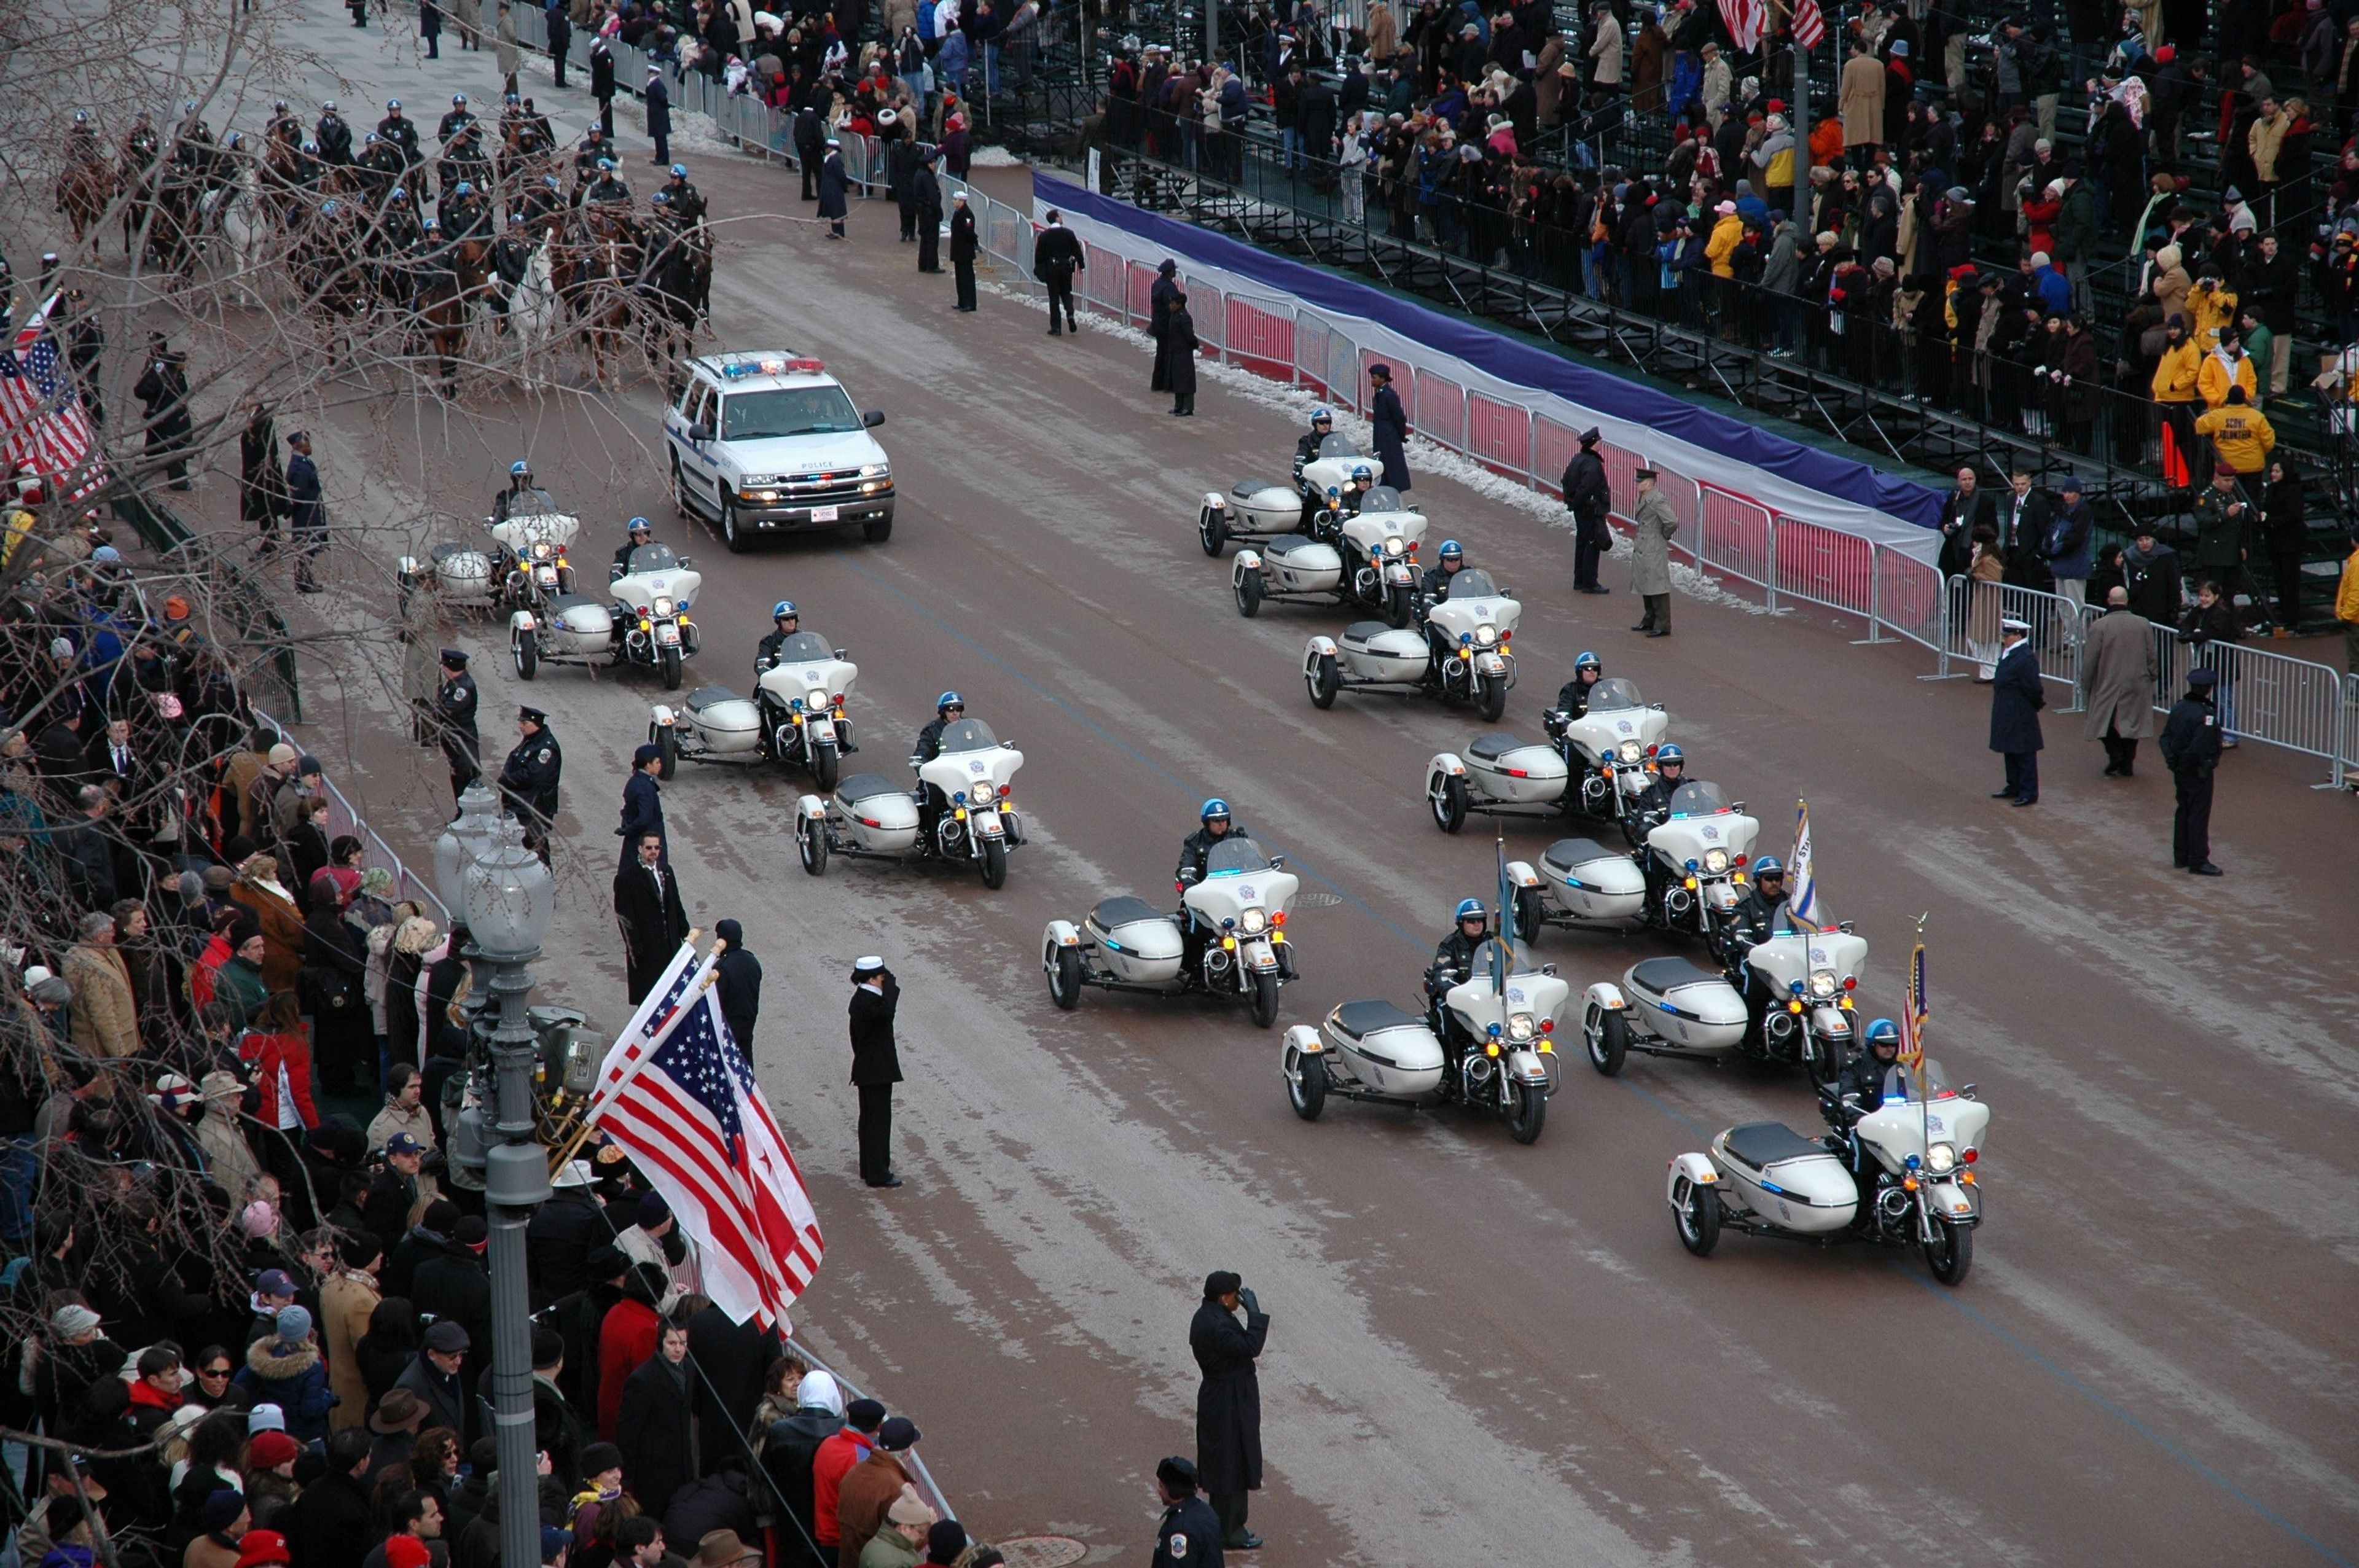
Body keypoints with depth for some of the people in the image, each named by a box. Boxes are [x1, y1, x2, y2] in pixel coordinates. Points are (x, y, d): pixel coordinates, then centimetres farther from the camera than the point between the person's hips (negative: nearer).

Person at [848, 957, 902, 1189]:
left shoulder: (860, 999, 10)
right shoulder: (868, 1001, -22)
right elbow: (885, 1013, -41)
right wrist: (891, 986, -29)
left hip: (866, 1070, 11)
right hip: (877, 1072, -11)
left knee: (870, 1119, 16)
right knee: (879, 1119, -4)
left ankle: (870, 1170, 25)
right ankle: (878, 1174, -1)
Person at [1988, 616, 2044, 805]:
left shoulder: (2025, 659, -22)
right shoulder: (2009, 655, 9)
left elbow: (2033, 689, -20)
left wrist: (2038, 703, -4)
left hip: (2021, 718, -10)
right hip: (2008, 717, 10)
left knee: (2024, 756, -1)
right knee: (2010, 753, 18)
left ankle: (2029, 793, 5)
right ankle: (2014, 788, 30)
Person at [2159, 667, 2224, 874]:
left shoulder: (2178, 708, 3)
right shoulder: (2206, 715, -22)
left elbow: (2166, 737, 6)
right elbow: (2200, 748, -27)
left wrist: (2170, 757, 5)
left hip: (2179, 770, 8)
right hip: (2198, 772, -8)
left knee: (2183, 812, 18)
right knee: (2199, 816, 0)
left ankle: (2181, 856, 28)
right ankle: (2198, 862, 3)